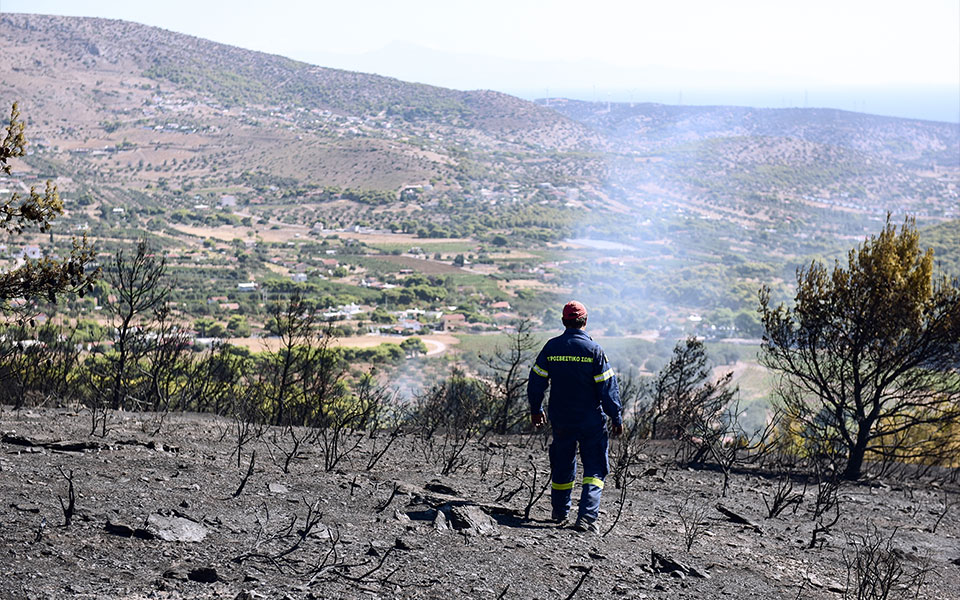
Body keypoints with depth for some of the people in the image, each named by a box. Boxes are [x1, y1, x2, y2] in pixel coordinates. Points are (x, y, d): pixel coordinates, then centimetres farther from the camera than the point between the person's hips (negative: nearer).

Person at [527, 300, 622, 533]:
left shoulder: (551, 347, -3)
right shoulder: (593, 349, -11)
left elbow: (536, 381, 3)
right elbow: (607, 387, -10)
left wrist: (536, 409, 17)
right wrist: (616, 418, -1)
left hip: (561, 420, 3)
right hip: (591, 421, -3)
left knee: (562, 466, 18)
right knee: (595, 469, 4)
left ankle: (560, 513, 31)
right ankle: (587, 516, -10)